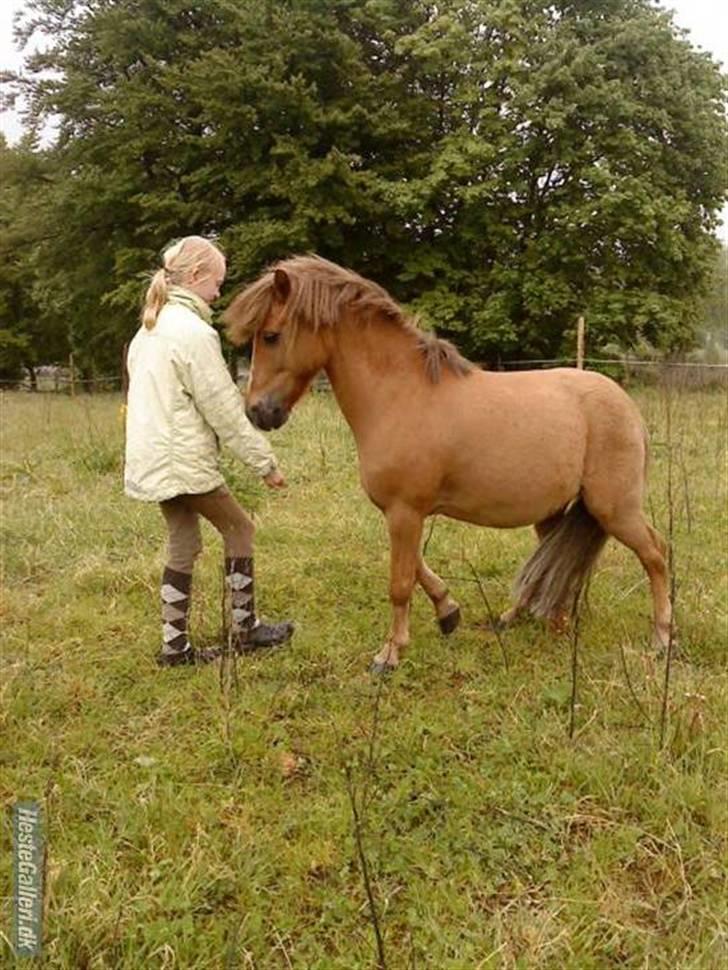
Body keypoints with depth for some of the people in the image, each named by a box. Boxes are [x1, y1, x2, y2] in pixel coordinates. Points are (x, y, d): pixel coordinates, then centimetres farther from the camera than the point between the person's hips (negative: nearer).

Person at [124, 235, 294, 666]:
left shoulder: (151, 328, 11)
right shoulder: (194, 331, -18)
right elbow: (225, 411, -18)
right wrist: (266, 462, -10)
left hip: (151, 459, 8)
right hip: (184, 461, -8)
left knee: (183, 546, 14)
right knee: (239, 528, 9)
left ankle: (175, 645, 18)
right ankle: (245, 627, 18)